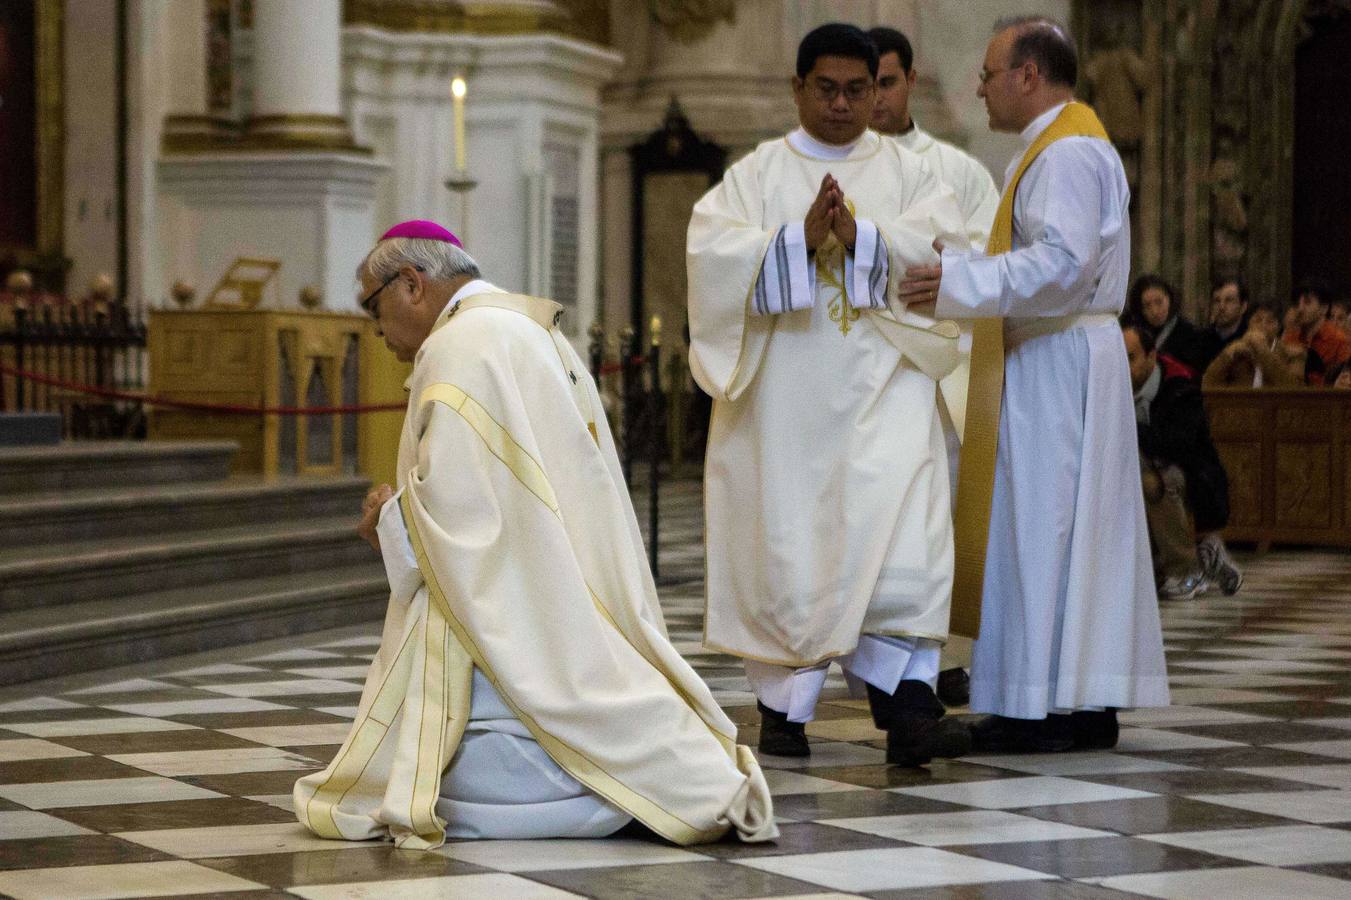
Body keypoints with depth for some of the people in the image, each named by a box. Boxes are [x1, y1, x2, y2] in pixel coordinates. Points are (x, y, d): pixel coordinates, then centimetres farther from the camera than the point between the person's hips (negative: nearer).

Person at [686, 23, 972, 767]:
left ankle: (904, 706, -20)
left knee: (900, 532, -15)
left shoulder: (907, 172, 12)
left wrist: (861, 238, -18)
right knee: (784, 539, 1)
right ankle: (783, 706, 12)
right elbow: (711, 251, -6)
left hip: (880, 384, 0)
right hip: (784, 389, 0)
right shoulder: (755, 174, 10)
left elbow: (946, 249, -4)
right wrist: (799, 240, -19)